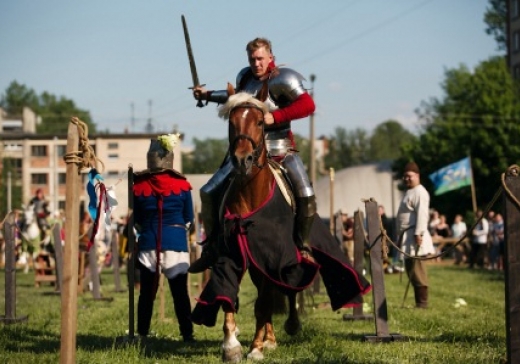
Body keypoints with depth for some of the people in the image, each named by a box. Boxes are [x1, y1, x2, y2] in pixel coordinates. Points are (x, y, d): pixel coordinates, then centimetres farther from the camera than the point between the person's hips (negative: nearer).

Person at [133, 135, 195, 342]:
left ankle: (142, 333, 11)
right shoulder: (182, 185, -3)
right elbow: (189, 220, 7)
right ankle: (187, 334, 4)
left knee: (147, 292, 9)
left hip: (147, 244, 1)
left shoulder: (138, 186, -2)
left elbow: (135, 220, 8)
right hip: (176, 244, -1)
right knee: (180, 293, 5)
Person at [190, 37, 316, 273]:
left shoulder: (282, 80, -12)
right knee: (208, 193, 0)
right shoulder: (246, 77, 8)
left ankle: (302, 245, -3)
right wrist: (208, 95, 31)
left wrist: (275, 117, -28)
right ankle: (211, 248, 11)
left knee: (306, 195, -23)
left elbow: (308, 105, -23)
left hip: (280, 149, -5)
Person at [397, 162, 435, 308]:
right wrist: (402, 234, 23)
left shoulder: (419, 192, -10)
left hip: (415, 236, -11)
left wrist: (418, 233, -26)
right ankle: (419, 301, 15)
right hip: (408, 236, 11)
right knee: (411, 270, 11)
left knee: (417, 271, -11)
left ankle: (422, 302, -10)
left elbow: (422, 214, -20)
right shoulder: (410, 192, 22)